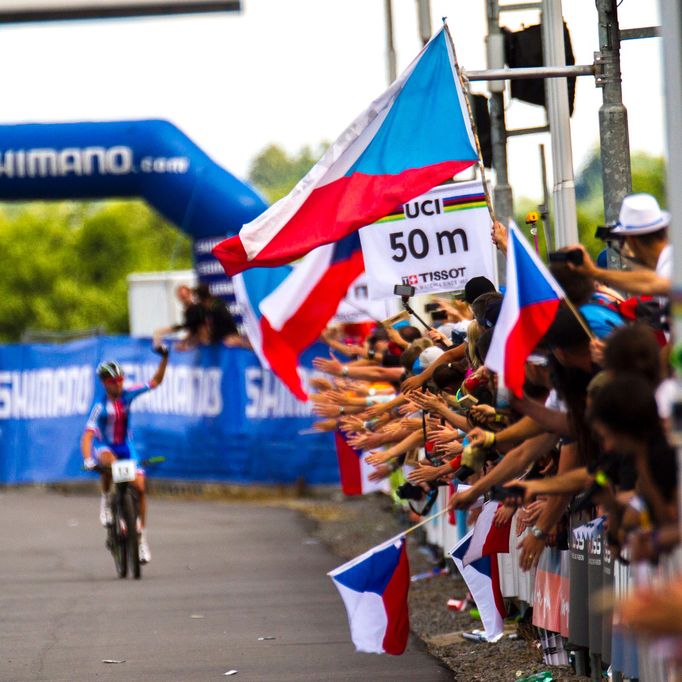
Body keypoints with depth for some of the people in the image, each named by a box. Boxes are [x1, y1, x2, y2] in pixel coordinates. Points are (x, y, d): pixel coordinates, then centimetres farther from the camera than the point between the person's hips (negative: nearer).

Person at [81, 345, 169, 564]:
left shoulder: (127, 395, -9)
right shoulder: (101, 407, -22)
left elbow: (155, 381, -1)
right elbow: (87, 436, -28)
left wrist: (164, 358, -13)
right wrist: (88, 460, -43)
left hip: (125, 446, 4)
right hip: (104, 447, -4)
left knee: (139, 486, -10)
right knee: (109, 462, -40)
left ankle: (141, 536, 2)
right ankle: (105, 500, -14)